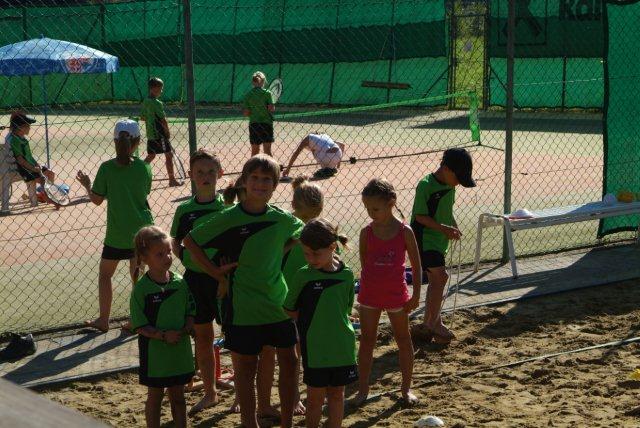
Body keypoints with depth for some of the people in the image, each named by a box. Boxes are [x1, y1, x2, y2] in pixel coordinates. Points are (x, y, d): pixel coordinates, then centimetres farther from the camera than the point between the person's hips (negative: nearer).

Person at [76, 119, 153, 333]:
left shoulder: (107, 168, -11)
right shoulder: (144, 168, -6)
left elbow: (96, 200, -4)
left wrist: (87, 185, 14)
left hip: (117, 233, -2)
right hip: (142, 230, 2)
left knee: (105, 273, 16)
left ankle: (103, 319, 21)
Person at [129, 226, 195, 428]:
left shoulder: (180, 282, -1)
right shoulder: (141, 289, -14)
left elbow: (190, 312, 7)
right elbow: (139, 326, -14)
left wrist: (186, 328, -13)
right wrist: (163, 335, -24)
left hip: (180, 349, 4)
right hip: (154, 352, -4)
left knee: (178, 396, 17)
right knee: (155, 397, 11)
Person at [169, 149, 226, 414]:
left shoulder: (228, 208, -6)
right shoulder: (185, 210, 0)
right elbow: (175, 242, 11)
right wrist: (186, 258, -6)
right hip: (196, 278, 3)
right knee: (202, 337, 12)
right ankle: (210, 393, 27)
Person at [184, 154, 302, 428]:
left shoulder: (282, 219, 1)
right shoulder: (229, 218, -10)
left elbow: (300, 233, 23)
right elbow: (190, 242, -2)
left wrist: (277, 255, 7)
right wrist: (217, 274, -5)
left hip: (279, 303, 4)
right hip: (243, 307, -4)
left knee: (289, 362, 10)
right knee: (245, 367, 6)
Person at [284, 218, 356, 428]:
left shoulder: (346, 274, -3)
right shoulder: (304, 276, -9)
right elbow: (290, 310, -1)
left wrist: (337, 321, 1)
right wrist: (311, 321, -1)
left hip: (342, 346, 2)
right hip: (315, 348, -2)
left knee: (337, 393, 13)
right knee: (316, 395, 6)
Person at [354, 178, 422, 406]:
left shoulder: (404, 231, -10)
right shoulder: (366, 232, -5)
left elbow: (416, 265, -4)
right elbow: (364, 263, 6)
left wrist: (415, 296, -6)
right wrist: (366, 286, 3)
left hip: (396, 294, -2)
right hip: (370, 295, 2)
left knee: (403, 339, 11)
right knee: (366, 341, 7)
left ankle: (406, 388, 24)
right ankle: (363, 389, 16)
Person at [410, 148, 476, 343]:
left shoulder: (450, 186, 7)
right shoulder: (425, 185, -18)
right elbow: (420, 216, -18)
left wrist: (454, 227, 5)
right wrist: (443, 228, -23)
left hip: (440, 240, 9)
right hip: (425, 238, -9)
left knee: (435, 280, 12)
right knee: (440, 276, -16)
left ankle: (428, 323, 21)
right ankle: (434, 323, -8)